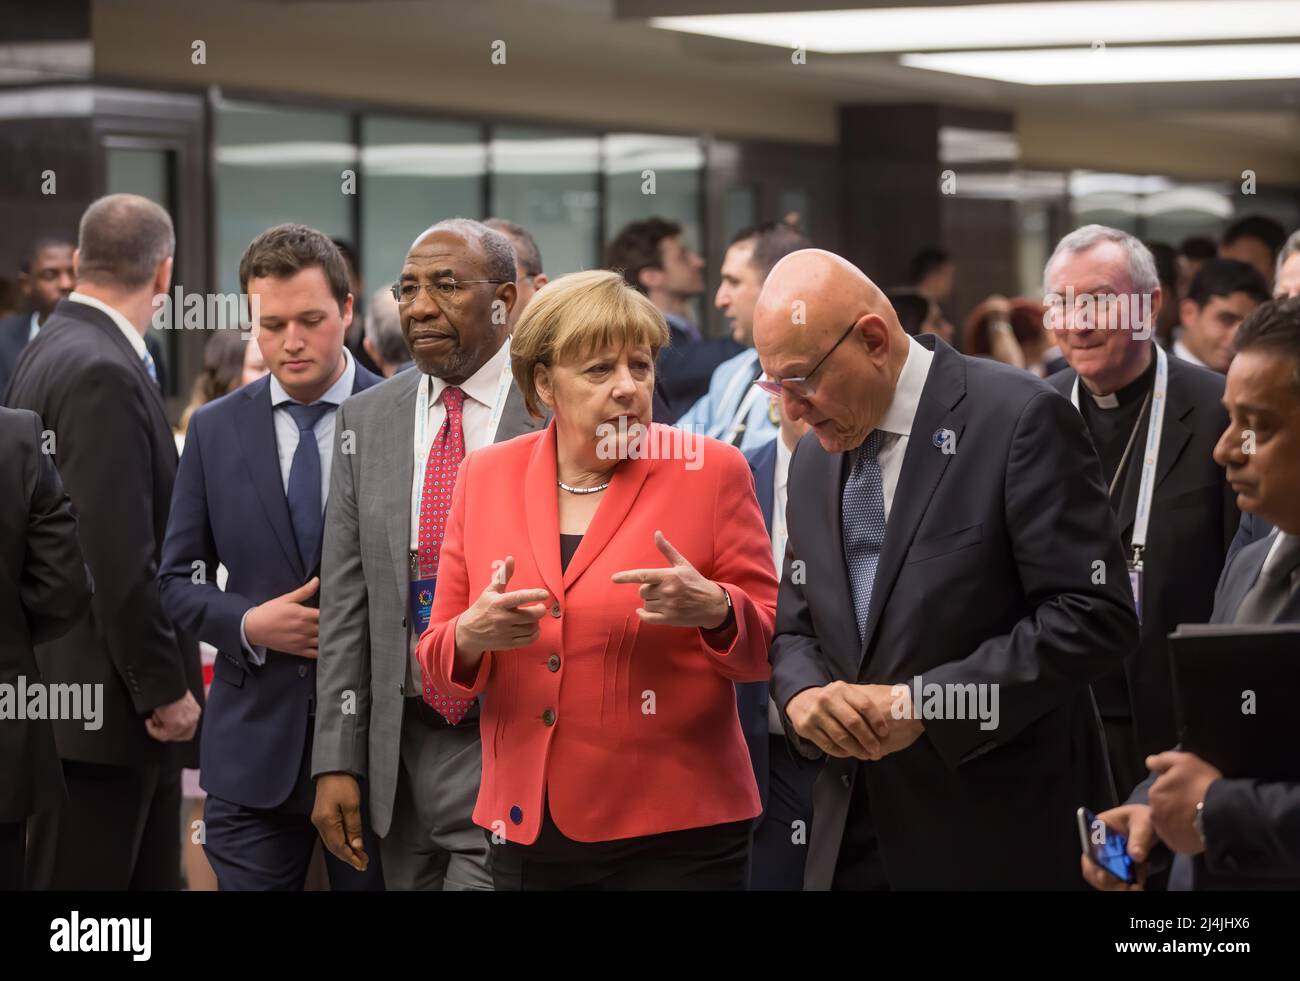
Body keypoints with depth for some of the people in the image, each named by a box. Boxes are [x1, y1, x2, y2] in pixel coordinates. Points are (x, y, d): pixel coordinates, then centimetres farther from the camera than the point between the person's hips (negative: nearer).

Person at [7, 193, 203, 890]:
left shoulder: (52, 351, 12)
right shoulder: (103, 373, -18)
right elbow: (120, 557, -23)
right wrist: (164, 687, -16)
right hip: (103, 700, -10)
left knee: (151, 878, 13)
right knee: (80, 876, -3)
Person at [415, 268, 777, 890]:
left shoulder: (710, 470, -4)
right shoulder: (485, 477, 4)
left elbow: (770, 645, -2)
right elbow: (440, 665, 7)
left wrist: (714, 611, -22)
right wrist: (471, 635, -15)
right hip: (528, 833, 3)